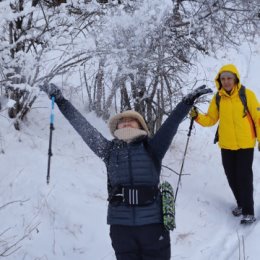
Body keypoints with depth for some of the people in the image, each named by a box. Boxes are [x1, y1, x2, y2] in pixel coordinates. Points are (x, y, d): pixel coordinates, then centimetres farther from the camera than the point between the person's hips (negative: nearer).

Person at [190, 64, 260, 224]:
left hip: (245, 144, -4)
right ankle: (241, 203, 32)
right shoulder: (218, 98, 1)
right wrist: (197, 117, -14)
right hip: (226, 145, 4)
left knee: (244, 177, -5)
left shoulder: (247, 94, -10)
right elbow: (210, 119, 5)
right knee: (232, 176, 13)